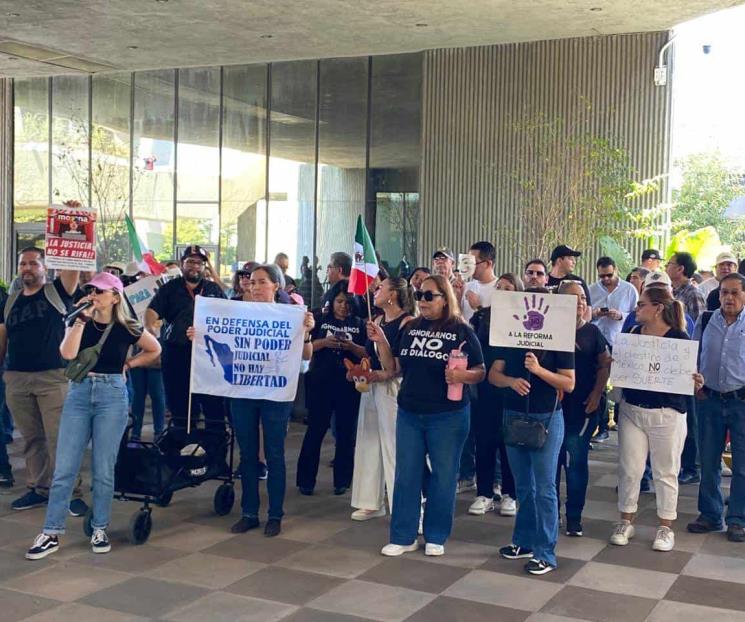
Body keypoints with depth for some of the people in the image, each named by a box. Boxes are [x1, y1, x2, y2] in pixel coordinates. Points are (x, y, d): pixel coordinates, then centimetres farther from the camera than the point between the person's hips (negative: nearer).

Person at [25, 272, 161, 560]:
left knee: (103, 469, 3)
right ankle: (51, 533, 6)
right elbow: (67, 353, -14)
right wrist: (82, 318, -13)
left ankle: (99, 530, 16)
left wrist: (128, 365, 7)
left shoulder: (127, 328, 1)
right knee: (64, 468, 0)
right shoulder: (80, 322, 5)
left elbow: (154, 350, 16)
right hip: (79, 393, 2)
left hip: (112, 396, -2)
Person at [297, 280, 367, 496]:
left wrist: (351, 346, -16)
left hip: (349, 385, 1)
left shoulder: (359, 324, 7)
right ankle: (306, 480, 10)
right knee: (315, 430, 2)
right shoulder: (321, 320, 5)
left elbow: (367, 354, 1)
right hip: (321, 383, -1)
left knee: (346, 432, 6)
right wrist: (324, 342, -17)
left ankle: (342, 480, 17)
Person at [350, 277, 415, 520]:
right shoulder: (377, 320, 15)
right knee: (369, 442, 13)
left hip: (393, 387, -9)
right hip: (371, 385, 9)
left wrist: (384, 374, -26)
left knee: (393, 445, -7)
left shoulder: (407, 321, -11)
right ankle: (371, 502, 24)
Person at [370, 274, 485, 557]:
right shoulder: (409, 328, 7)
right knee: (406, 475, 8)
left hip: (448, 416, -4)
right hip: (409, 414, 4)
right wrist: (381, 341, -4)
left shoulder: (462, 331, -6)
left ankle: (435, 537, 20)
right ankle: (404, 537, 17)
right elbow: (394, 367, 8)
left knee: (443, 476, 7)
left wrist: (462, 375, -24)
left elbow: (480, 372, -4)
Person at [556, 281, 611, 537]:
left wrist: (597, 394, -4)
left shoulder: (592, 331, 3)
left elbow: (605, 365, 4)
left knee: (575, 459, -1)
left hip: (583, 406, -1)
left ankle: (574, 517, 11)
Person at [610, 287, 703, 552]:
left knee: (665, 472, 8)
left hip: (667, 414, -4)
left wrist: (696, 383, -26)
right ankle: (626, 521, 22)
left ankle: (666, 527, 21)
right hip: (631, 410, 4)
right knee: (629, 468, 8)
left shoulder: (679, 338, -8)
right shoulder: (632, 334, 3)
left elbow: (690, 376, -5)